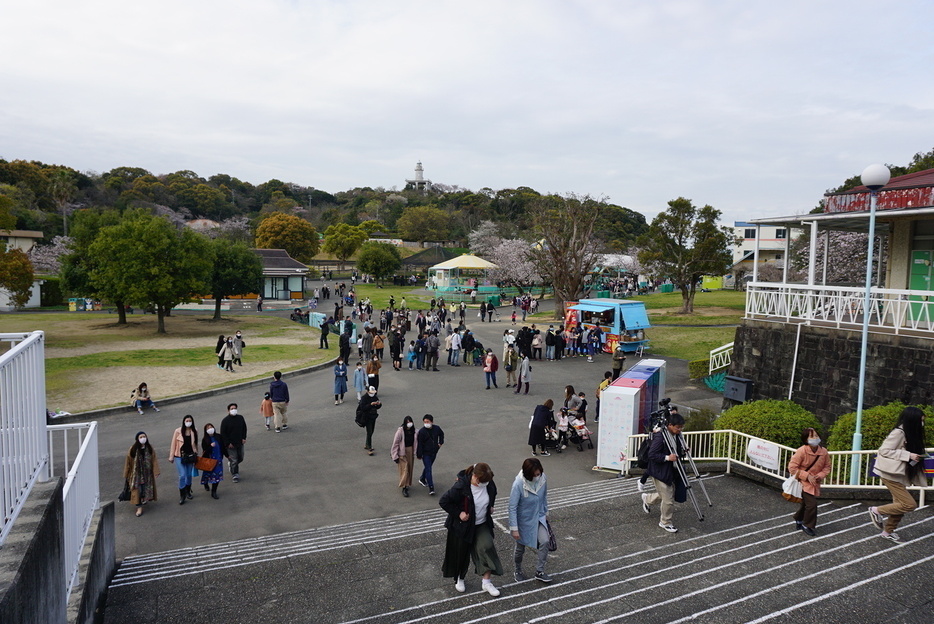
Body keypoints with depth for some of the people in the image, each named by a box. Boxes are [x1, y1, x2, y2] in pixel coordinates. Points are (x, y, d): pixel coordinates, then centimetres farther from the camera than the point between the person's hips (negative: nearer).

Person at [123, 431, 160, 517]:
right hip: (136, 473, -2)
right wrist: (126, 475, 2)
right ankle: (139, 507, -1)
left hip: (147, 473, 2)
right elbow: (128, 462, -2)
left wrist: (156, 472, -7)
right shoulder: (133, 449, -10)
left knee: (146, 489, 9)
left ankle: (144, 499, 38)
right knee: (137, 490, -5)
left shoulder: (149, 448, -3)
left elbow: (154, 460, -2)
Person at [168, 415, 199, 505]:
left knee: (189, 475, 12)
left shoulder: (194, 432, -2)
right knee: (182, 475, -9)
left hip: (190, 456, 3)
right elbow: (173, 444, -4)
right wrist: (171, 456, -1)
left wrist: (196, 455, 13)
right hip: (180, 456, -3)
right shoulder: (178, 431, -10)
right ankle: (182, 496, 4)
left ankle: (188, 492, 33)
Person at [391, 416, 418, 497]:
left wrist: (414, 452, 9)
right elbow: (395, 443, -14)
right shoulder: (400, 431, -18)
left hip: (411, 451, 5)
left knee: (410, 469, 13)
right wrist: (395, 456, -13)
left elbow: (415, 442, 9)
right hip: (402, 452, -5)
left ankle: (408, 484, 30)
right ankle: (404, 488, 1)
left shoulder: (413, 431, -3)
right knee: (404, 470, -6)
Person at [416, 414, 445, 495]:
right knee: (428, 469, -9)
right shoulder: (421, 431, -16)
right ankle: (431, 488, -9)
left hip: (434, 452, 5)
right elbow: (419, 444, -13)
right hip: (426, 453, -5)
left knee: (428, 467, 21)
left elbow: (441, 434, 20)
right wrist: (419, 455, -12)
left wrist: (440, 442, 11)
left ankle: (422, 479, 45)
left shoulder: (436, 428, -4)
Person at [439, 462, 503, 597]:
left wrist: (490, 506, 3)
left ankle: (486, 582, 2)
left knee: (487, 547, -13)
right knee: (461, 553, 11)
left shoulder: (489, 484, -12)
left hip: (482, 525, 4)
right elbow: (443, 501, -22)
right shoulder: (461, 486, -29)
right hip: (463, 526, -4)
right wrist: (458, 513, -23)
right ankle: (459, 578, 40)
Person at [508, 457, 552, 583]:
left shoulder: (542, 478, -16)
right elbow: (512, 508, -24)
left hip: (539, 518, 4)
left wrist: (545, 512, 15)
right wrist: (514, 528, -22)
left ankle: (540, 571, 6)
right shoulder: (518, 485, -31)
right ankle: (518, 571, 41)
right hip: (524, 521, -3)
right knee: (520, 548, 14)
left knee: (545, 541, -14)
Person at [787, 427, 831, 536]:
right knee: (811, 504, -13)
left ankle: (798, 520, 44)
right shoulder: (802, 451, -23)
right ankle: (807, 525, 9)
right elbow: (792, 467, -18)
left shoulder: (824, 452, -9)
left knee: (805, 503, 19)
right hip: (803, 482, -6)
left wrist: (820, 475, -12)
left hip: (815, 483, 6)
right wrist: (807, 476, -21)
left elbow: (827, 467, 6)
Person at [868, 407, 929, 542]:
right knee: (910, 504, -11)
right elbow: (884, 450, -20)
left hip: (900, 475, 9)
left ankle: (887, 532, 23)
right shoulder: (899, 433, -17)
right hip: (891, 474, -9)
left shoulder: (910, 434, 10)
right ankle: (876, 511, 4)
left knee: (901, 505, 9)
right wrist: (908, 455, -21)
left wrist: (920, 456, 2)